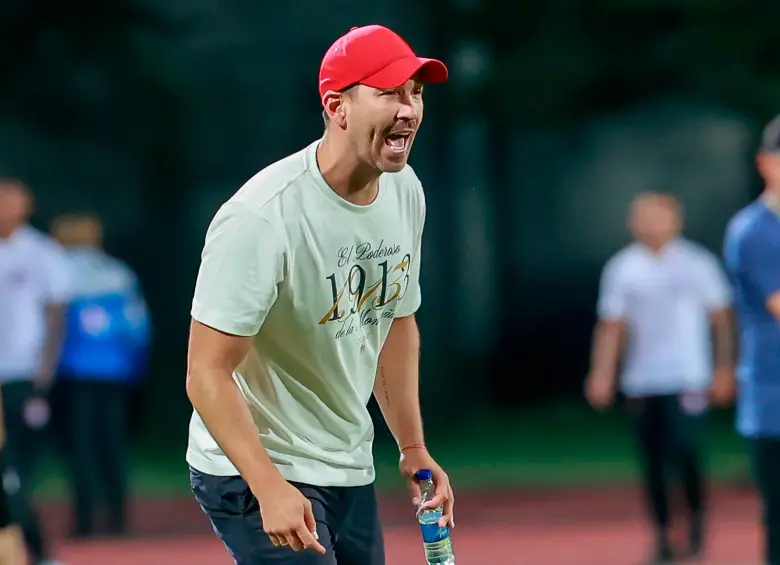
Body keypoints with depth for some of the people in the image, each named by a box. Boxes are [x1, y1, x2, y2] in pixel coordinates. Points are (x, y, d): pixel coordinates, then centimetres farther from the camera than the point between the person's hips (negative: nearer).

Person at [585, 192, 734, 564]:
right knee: (652, 462, 2)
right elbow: (611, 326, 6)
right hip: (641, 381, 2)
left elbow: (721, 317, 6)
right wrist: (602, 374, -2)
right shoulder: (621, 268, 5)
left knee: (683, 450, -14)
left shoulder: (697, 264, 1)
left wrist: (724, 368, 3)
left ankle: (697, 514, 11)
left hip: (687, 379, -2)